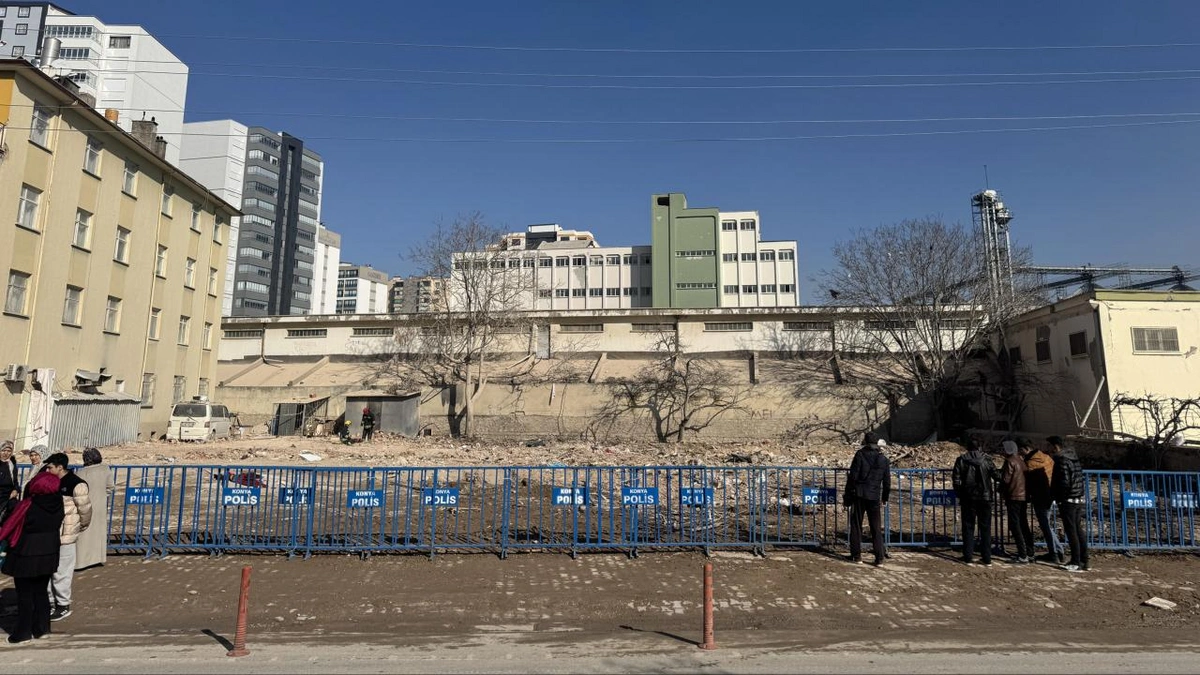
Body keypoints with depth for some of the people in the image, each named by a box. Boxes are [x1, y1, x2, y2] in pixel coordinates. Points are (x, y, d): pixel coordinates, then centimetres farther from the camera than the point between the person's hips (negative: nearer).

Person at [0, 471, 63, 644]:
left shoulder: (27, 505, -21)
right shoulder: (58, 504, -7)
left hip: (26, 556, -4)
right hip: (49, 555, 5)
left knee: (25, 595, 9)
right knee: (41, 592, 17)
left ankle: (23, 632, 18)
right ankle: (42, 628, 24)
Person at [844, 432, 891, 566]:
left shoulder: (860, 455, -7)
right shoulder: (883, 459, 5)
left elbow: (853, 476, -9)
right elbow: (887, 481, 10)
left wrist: (848, 495, -2)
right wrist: (885, 497, 23)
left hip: (859, 494, -3)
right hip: (874, 497, 3)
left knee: (856, 525, 6)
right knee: (876, 527, 9)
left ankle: (856, 555, 7)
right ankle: (879, 557, 7)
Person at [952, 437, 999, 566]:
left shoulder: (961, 460, -3)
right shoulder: (986, 460, 0)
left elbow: (956, 479, -6)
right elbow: (996, 476, -2)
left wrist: (959, 494, 5)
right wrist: (993, 492, 14)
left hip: (968, 498, -1)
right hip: (985, 498, 1)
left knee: (968, 528, 6)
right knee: (985, 528, 9)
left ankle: (968, 557, 7)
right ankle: (987, 559, 10)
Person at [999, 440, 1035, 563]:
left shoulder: (1010, 461, -12)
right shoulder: (1021, 461, 11)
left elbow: (1006, 480, -14)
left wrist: (1002, 489, 5)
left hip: (1014, 497, -8)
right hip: (1024, 496, 8)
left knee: (1015, 526, -3)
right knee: (1024, 525, 14)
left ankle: (1022, 555, -5)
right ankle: (1030, 553, 17)